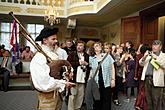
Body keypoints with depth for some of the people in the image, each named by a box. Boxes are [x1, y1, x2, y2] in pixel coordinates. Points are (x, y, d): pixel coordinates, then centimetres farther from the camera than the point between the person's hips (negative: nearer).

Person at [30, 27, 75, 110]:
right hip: (47, 96, -7)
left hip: (57, 93, 8)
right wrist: (63, 83, -17)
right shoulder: (39, 57, -20)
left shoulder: (54, 55, 6)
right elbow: (44, 82, -25)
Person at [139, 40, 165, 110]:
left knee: (155, 100, -1)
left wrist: (156, 57, -18)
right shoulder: (149, 54, 16)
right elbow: (141, 64, 9)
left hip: (156, 80, -3)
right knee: (148, 98, 12)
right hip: (147, 79, 4)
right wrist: (144, 57, -10)